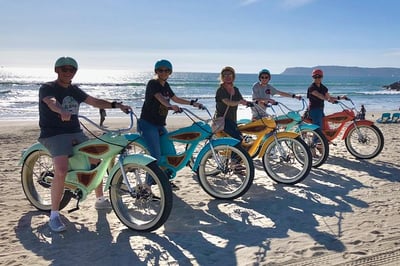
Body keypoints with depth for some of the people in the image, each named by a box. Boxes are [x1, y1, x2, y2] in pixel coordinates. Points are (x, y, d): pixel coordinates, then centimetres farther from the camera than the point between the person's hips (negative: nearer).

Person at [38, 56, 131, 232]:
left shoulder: (74, 90, 14)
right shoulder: (47, 88, -7)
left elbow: (95, 102, 11)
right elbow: (51, 102, -30)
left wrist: (116, 105, -4)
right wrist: (62, 112, -52)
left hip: (76, 133, 8)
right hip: (54, 135, -7)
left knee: (98, 159, 8)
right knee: (61, 171, -29)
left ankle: (100, 200, 28)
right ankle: (54, 215, -15)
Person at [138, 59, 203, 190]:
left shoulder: (165, 85, 12)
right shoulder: (152, 83, -12)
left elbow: (175, 98, 25)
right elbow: (160, 98, -32)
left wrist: (193, 103, 20)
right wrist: (171, 106, -50)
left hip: (160, 125, 9)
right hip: (148, 124, -8)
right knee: (156, 157, -16)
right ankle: (147, 185, -5)